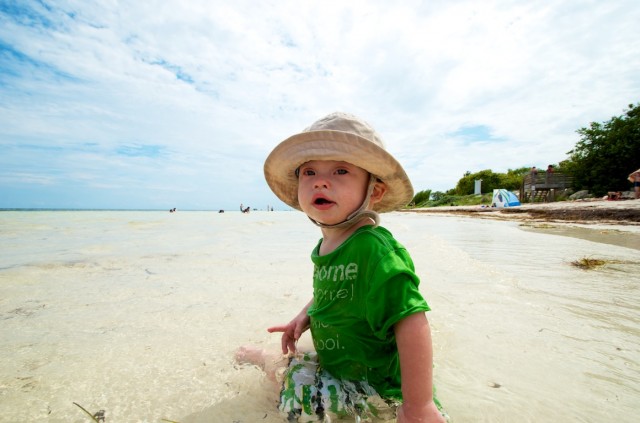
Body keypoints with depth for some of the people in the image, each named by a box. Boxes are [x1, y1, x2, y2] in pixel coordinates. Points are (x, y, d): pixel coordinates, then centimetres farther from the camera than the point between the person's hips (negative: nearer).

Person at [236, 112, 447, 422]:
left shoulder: (372, 250, -33)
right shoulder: (326, 245, -4)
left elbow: (410, 320, -35)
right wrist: (306, 315, 3)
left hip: (374, 388, -7)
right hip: (338, 364, 8)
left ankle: (263, 358, 25)